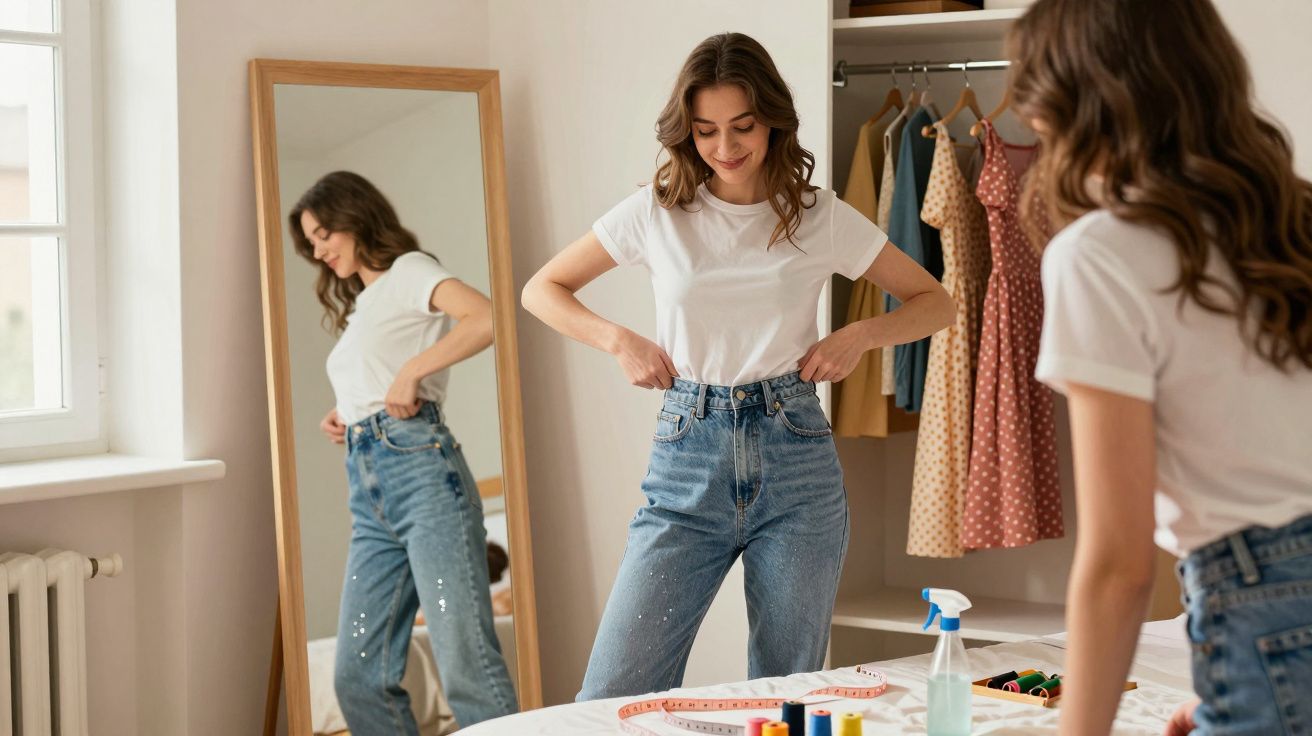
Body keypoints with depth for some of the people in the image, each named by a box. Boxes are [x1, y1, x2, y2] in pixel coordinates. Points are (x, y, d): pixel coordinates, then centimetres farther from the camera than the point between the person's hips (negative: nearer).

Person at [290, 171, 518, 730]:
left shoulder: (407, 271, 5)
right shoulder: (359, 305, 29)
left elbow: (486, 318, -15)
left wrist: (411, 371, -14)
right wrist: (343, 421, 11)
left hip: (421, 472, -9)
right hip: (369, 494, 9)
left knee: (467, 664, -14)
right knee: (359, 676, 1)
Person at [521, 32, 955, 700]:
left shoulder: (821, 218, 4)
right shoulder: (656, 212, 4)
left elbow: (936, 304, 12)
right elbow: (542, 290, 12)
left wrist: (858, 337, -5)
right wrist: (620, 340, -3)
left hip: (795, 462, 0)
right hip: (688, 456, 0)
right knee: (614, 694, -8)